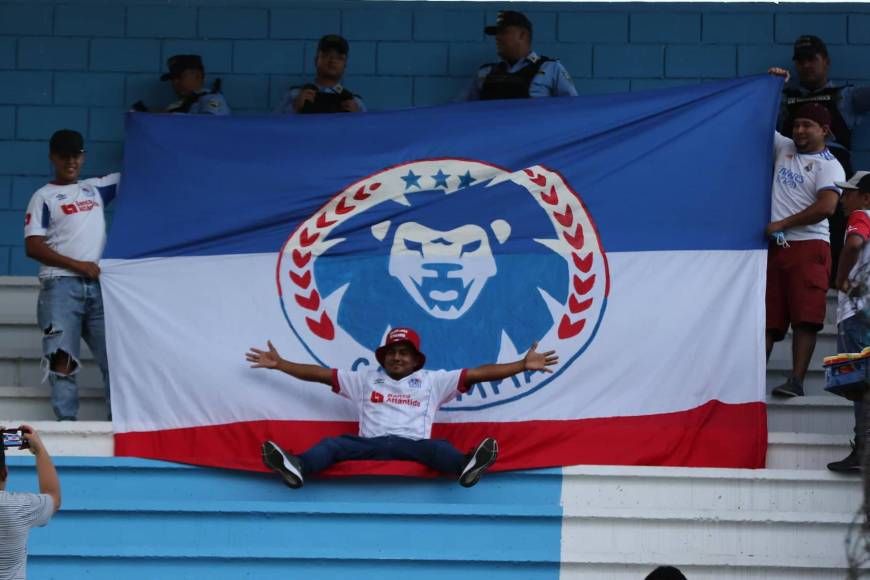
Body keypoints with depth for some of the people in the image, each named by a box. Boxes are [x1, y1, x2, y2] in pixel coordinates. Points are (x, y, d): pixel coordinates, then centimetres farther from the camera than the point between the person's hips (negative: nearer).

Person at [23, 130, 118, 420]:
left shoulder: (95, 188, 19)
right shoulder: (44, 197, 5)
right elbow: (33, 247, -3)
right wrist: (78, 265, -9)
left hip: (97, 284, 4)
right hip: (61, 285, -4)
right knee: (62, 359, -14)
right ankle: (66, 422, -18)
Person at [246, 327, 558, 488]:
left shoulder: (432, 381, 21)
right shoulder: (366, 379, 26)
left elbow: (477, 374, 14)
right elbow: (321, 373, 26)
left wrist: (524, 365, 6)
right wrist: (279, 364, 21)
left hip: (413, 446, -1)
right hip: (369, 446, 1)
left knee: (437, 448, -35)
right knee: (333, 444, -28)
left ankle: (467, 467, -69)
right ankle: (297, 468, -59)